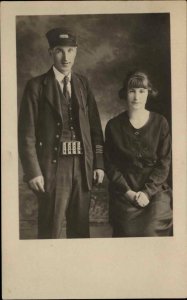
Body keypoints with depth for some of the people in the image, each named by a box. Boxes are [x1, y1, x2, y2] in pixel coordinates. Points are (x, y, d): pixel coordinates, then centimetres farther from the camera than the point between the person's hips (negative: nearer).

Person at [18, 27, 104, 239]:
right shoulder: (36, 86, -2)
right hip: (52, 167, -4)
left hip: (82, 167, 4)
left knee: (80, 228, 12)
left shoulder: (82, 84, 11)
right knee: (50, 231, 2)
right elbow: (26, 134, -6)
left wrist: (99, 164, 4)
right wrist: (33, 172, -12)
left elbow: (95, 127, 11)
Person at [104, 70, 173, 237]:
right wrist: (128, 191, -10)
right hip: (124, 191, 1)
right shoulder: (114, 126, 5)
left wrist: (147, 192, -12)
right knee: (129, 232, -19)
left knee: (151, 232, -21)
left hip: (155, 190, 0)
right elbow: (110, 165, 3)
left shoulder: (160, 123, 3)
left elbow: (164, 164, 0)